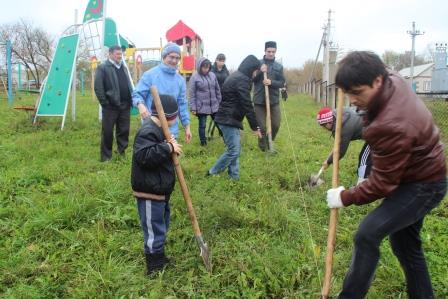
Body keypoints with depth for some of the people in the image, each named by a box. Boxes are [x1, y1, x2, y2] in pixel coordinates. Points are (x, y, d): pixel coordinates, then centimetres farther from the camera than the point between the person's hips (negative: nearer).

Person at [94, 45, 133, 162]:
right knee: (107, 132, 2)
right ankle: (106, 156, 13)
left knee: (124, 131, 10)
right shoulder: (102, 67, -5)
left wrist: (131, 101, 11)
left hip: (125, 106, 6)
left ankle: (122, 153, 23)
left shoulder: (123, 67, 18)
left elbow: (128, 85, 22)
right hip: (110, 107, -6)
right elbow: (98, 88, -10)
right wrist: (105, 103, -12)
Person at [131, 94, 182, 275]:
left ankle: (159, 259, 40)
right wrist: (168, 148, -29)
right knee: (154, 231, 0)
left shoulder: (158, 129, 11)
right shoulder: (147, 131, -21)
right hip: (150, 192, -11)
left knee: (161, 227, 23)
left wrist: (170, 147, 4)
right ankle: (155, 268, 13)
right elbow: (145, 156, -33)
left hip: (160, 189, 11)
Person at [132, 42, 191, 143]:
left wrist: (187, 126, 10)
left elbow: (182, 104, 12)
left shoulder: (180, 80, 8)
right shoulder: (150, 74, -6)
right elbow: (137, 94, -7)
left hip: (171, 129, 5)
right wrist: (140, 104, -30)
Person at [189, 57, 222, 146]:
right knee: (202, 125, 7)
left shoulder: (212, 75, 5)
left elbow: (217, 90, 13)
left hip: (214, 106, 3)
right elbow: (192, 94, -7)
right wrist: (193, 108, -9)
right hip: (201, 107, -3)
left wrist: (219, 102, 14)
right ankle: (203, 143, 21)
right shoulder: (194, 77, -7)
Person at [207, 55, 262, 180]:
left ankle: (234, 176, 18)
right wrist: (255, 127, -15)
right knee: (233, 151, -5)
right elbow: (247, 105, -19)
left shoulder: (236, 76, 16)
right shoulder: (242, 80, -16)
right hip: (229, 120, -11)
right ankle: (212, 173, 6)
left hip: (228, 118, 11)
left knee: (235, 149, 12)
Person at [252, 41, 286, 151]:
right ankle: (263, 146, 21)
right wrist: (260, 72, -18)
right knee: (262, 126, 0)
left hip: (274, 100, 2)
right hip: (259, 100, -2)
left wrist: (271, 82, -18)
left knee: (276, 124, 2)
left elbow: (282, 83, 1)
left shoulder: (279, 66, 7)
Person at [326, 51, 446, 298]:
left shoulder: (392, 126, -37)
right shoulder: (394, 81, -10)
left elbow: (382, 183, -27)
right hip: (421, 174, 10)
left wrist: (345, 198, -15)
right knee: (405, 243, 19)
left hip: (423, 187, -10)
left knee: (367, 235, -19)